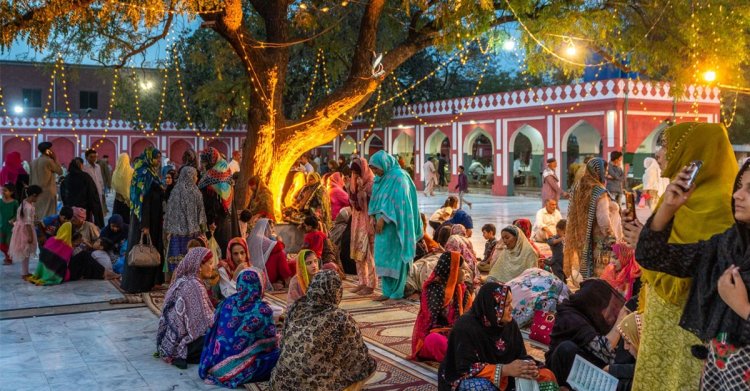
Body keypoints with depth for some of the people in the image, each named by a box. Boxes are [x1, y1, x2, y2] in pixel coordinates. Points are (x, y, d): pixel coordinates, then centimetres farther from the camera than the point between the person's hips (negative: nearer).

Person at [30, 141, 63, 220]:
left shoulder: (33, 161, 8)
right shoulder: (49, 161, -12)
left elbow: (31, 178, 12)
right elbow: (60, 171, -3)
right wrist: (55, 159, 2)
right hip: (48, 191, -6)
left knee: (37, 214, 10)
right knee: (48, 215, -4)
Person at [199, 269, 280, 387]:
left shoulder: (227, 302, 2)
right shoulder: (263, 310, -12)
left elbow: (213, 331, 13)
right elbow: (270, 340, -1)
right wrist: (276, 340, 21)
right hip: (237, 366, -5)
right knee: (277, 353, 9)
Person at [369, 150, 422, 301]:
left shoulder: (398, 177, -14)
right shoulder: (380, 178, 12)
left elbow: (397, 201, -20)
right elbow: (376, 200, 15)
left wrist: (383, 218, -21)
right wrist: (373, 217, 2)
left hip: (394, 225, -8)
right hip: (383, 222, 8)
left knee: (393, 256, -5)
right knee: (385, 256, 8)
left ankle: (394, 291, 2)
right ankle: (389, 290, 12)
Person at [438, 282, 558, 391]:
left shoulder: (510, 324, -5)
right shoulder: (466, 328, -24)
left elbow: (521, 356, -1)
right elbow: (467, 368, -27)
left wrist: (528, 366, -26)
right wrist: (505, 369, -34)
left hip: (502, 380, 6)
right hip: (465, 380, -6)